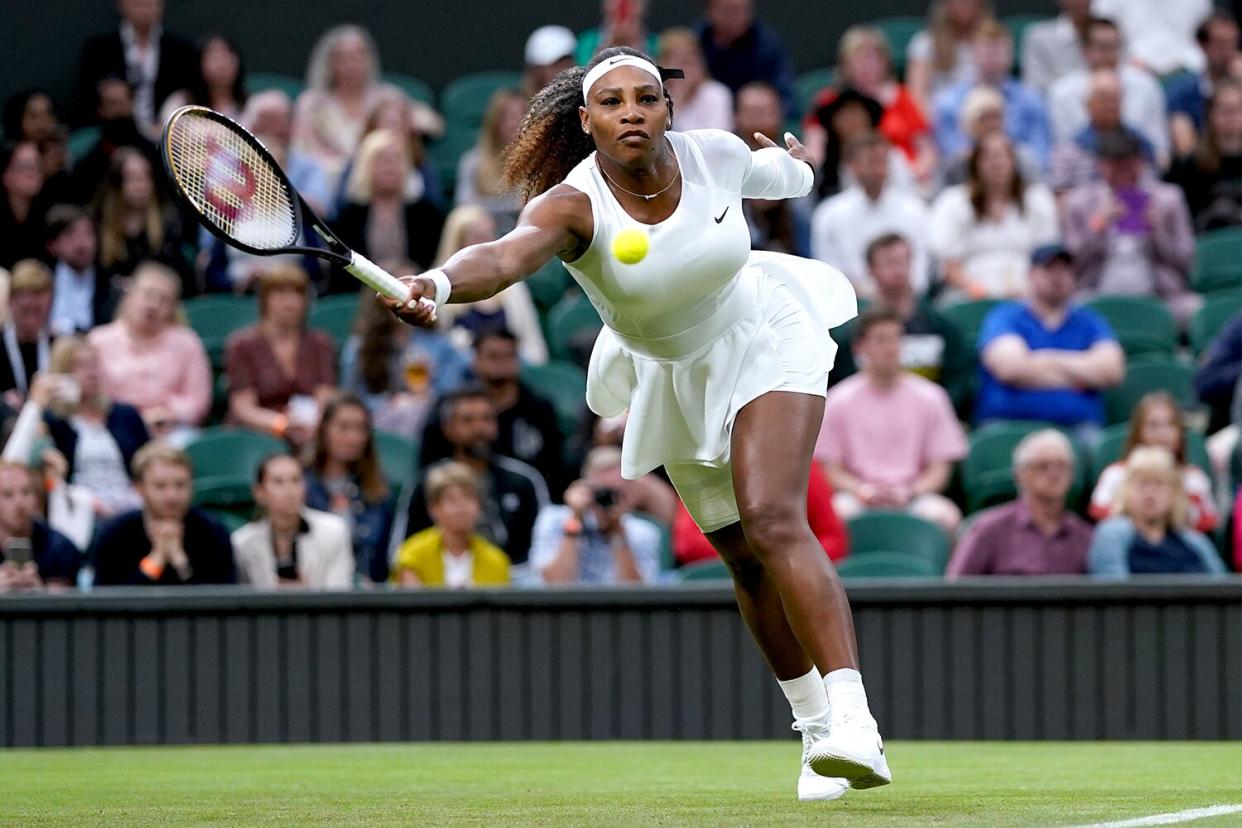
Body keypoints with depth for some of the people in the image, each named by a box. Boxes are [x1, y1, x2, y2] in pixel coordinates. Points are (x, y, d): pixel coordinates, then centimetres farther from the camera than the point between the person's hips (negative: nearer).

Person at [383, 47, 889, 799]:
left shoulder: (717, 155, -21)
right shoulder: (574, 205, -30)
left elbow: (775, 173, 6)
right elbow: (506, 256, -54)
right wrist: (439, 283, -71)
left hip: (763, 336, -2)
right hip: (675, 376, 2)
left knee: (773, 520, -22)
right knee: (746, 560, 9)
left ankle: (852, 720, -31)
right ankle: (816, 730, 25)